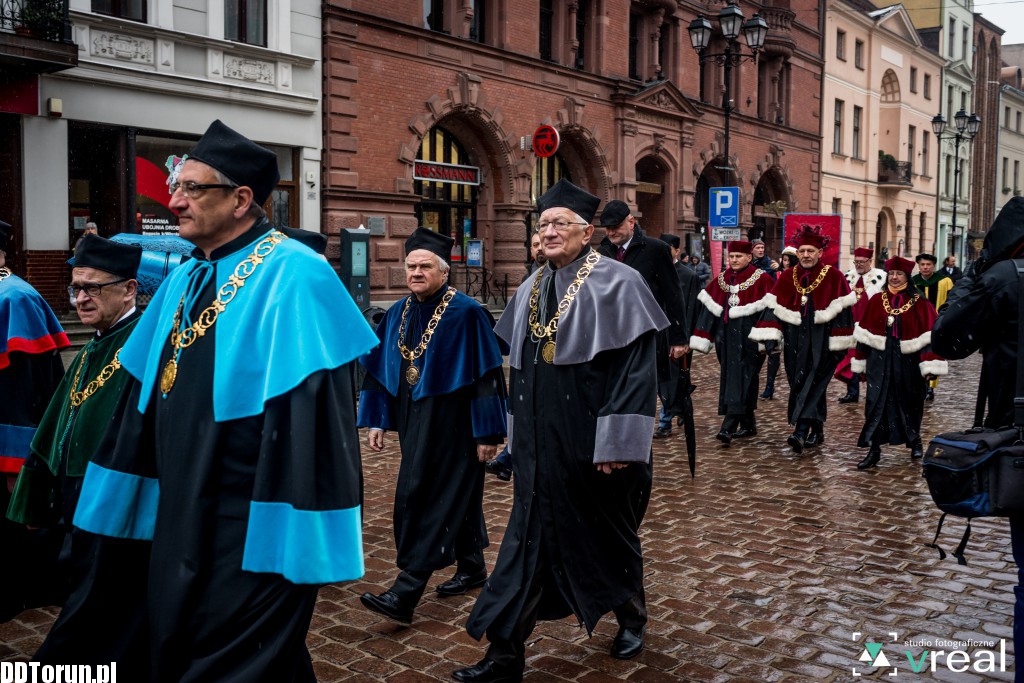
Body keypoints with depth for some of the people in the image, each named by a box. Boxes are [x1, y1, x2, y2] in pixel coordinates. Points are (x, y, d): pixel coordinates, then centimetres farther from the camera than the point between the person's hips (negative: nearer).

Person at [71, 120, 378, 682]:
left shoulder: (293, 277, -16)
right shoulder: (184, 282, 10)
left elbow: (312, 412, -21)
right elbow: (146, 396, 15)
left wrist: (302, 539, -23)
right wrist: (133, 504, 16)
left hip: (254, 532, -8)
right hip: (180, 524, 8)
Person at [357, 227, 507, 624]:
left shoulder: (466, 314, -13)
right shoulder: (398, 313, 6)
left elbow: (487, 374, -14)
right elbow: (380, 370, 11)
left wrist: (488, 431, -15)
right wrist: (376, 420, 7)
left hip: (452, 423, -7)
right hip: (415, 422, 7)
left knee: (429, 501, -7)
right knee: (456, 498, 18)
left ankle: (406, 595, -6)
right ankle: (471, 568, 34)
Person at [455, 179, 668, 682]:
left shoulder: (617, 284, -10)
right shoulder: (531, 290, 9)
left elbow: (637, 368, -15)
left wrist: (618, 443, -19)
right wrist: (518, 431, 15)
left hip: (591, 444, -5)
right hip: (540, 444, 5)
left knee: (608, 532, 13)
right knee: (529, 537, 6)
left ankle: (631, 617, 39)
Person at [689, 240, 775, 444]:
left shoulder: (762, 280, -4)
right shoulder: (721, 280, 12)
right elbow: (709, 309, 11)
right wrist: (702, 340, 6)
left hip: (748, 339, -6)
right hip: (727, 339, 6)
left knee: (741, 379, -10)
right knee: (730, 379, 10)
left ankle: (728, 428, -17)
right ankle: (748, 425, 22)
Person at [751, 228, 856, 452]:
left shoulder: (833, 276, -3)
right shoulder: (788, 277, 7)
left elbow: (842, 311, -5)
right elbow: (774, 307, 4)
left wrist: (840, 343, -9)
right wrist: (770, 336, -7)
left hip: (821, 341, -4)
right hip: (795, 341, 4)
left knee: (812, 384, -12)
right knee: (798, 385, 7)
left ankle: (801, 431, -18)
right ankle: (816, 431, 20)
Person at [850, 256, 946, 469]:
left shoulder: (919, 304, -2)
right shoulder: (876, 301, 4)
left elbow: (928, 336, -7)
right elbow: (864, 333, 6)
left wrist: (929, 364, -14)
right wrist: (861, 362, 5)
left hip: (907, 361, -1)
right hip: (879, 361, 1)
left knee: (910, 403, 13)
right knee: (876, 403, -5)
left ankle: (915, 440, 36)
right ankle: (874, 449, -1)